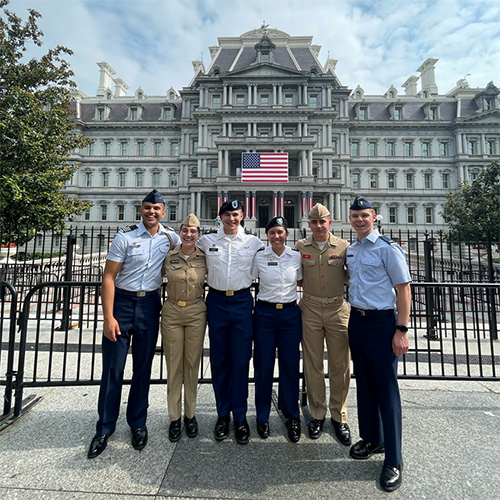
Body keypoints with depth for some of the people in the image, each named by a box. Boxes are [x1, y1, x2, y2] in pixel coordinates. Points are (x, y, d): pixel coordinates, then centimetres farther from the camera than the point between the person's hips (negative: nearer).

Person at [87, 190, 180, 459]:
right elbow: (108, 277, -8)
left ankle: (138, 423, 30)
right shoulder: (125, 237, -6)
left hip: (150, 305, 2)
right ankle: (104, 429, 26)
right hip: (121, 302, -2)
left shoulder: (171, 238, 3)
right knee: (113, 369, 5)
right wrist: (108, 316, -12)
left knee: (143, 368, 11)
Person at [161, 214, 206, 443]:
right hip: (172, 313, 0)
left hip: (196, 314, 0)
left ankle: (190, 414, 31)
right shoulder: (168, 257, -1)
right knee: (174, 365, 9)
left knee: (192, 365, 11)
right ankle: (174, 417, 28)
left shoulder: (205, 258, -2)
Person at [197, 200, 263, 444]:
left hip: (242, 302, -1)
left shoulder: (254, 242, 4)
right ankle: (223, 414, 27)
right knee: (219, 359, 9)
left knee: (240, 360, 3)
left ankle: (240, 416, 21)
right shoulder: (207, 240, 6)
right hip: (217, 302, 1)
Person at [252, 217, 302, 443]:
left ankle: (292, 417, 30)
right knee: (263, 366, 7)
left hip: (290, 314, 1)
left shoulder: (297, 256, 2)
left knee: (290, 365, 8)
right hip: (264, 314, -1)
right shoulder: (259, 257, -2)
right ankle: (262, 417, 29)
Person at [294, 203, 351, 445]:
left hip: (338, 309, 0)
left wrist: (343, 280, -7)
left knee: (340, 366, 9)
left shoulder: (343, 246, 1)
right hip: (310, 309, 0)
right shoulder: (300, 246, 3)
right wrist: (307, 282, -4)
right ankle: (317, 414, 30)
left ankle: (339, 416, 30)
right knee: (312, 364, 10)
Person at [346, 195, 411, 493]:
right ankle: (372, 439, 36)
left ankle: (394, 460, 20)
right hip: (356, 320, 7)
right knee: (364, 383, 17)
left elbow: (404, 289, -12)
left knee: (386, 388, 2)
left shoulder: (388, 248, -10)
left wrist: (402, 330, -15)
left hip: (382, 322, -6)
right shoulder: (350, 250, 10)